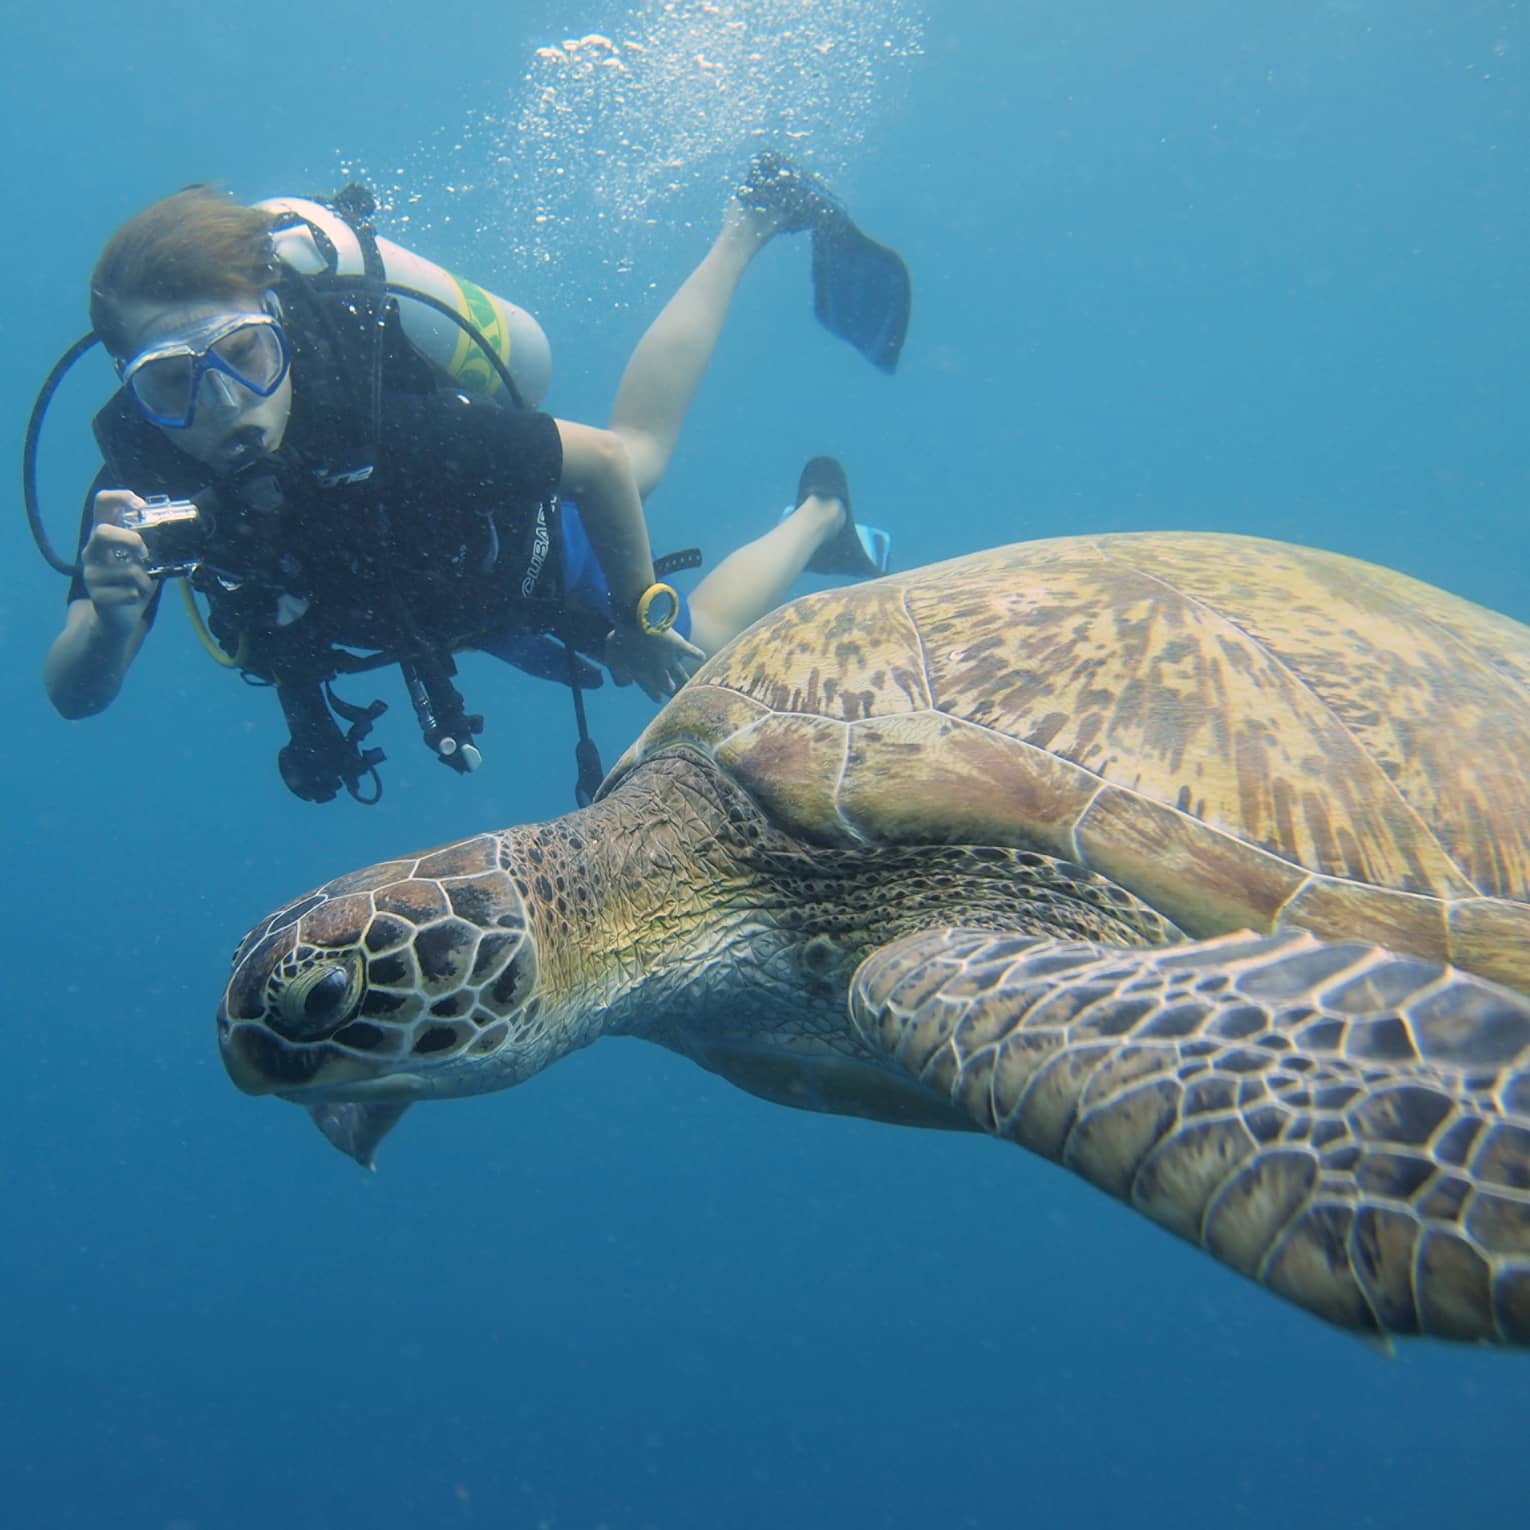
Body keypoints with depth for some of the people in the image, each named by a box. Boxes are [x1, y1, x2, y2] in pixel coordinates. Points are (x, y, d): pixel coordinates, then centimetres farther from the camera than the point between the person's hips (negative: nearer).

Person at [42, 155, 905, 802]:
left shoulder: (386, 426, -47)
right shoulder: (145, 467, -33)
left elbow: (598, 459, -33)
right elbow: (75, 695, -33)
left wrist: (636, 621, -20)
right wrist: (109, 620, -57)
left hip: (532, 548, -5)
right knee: (643, 441, 31)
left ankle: (821, 514, 42)